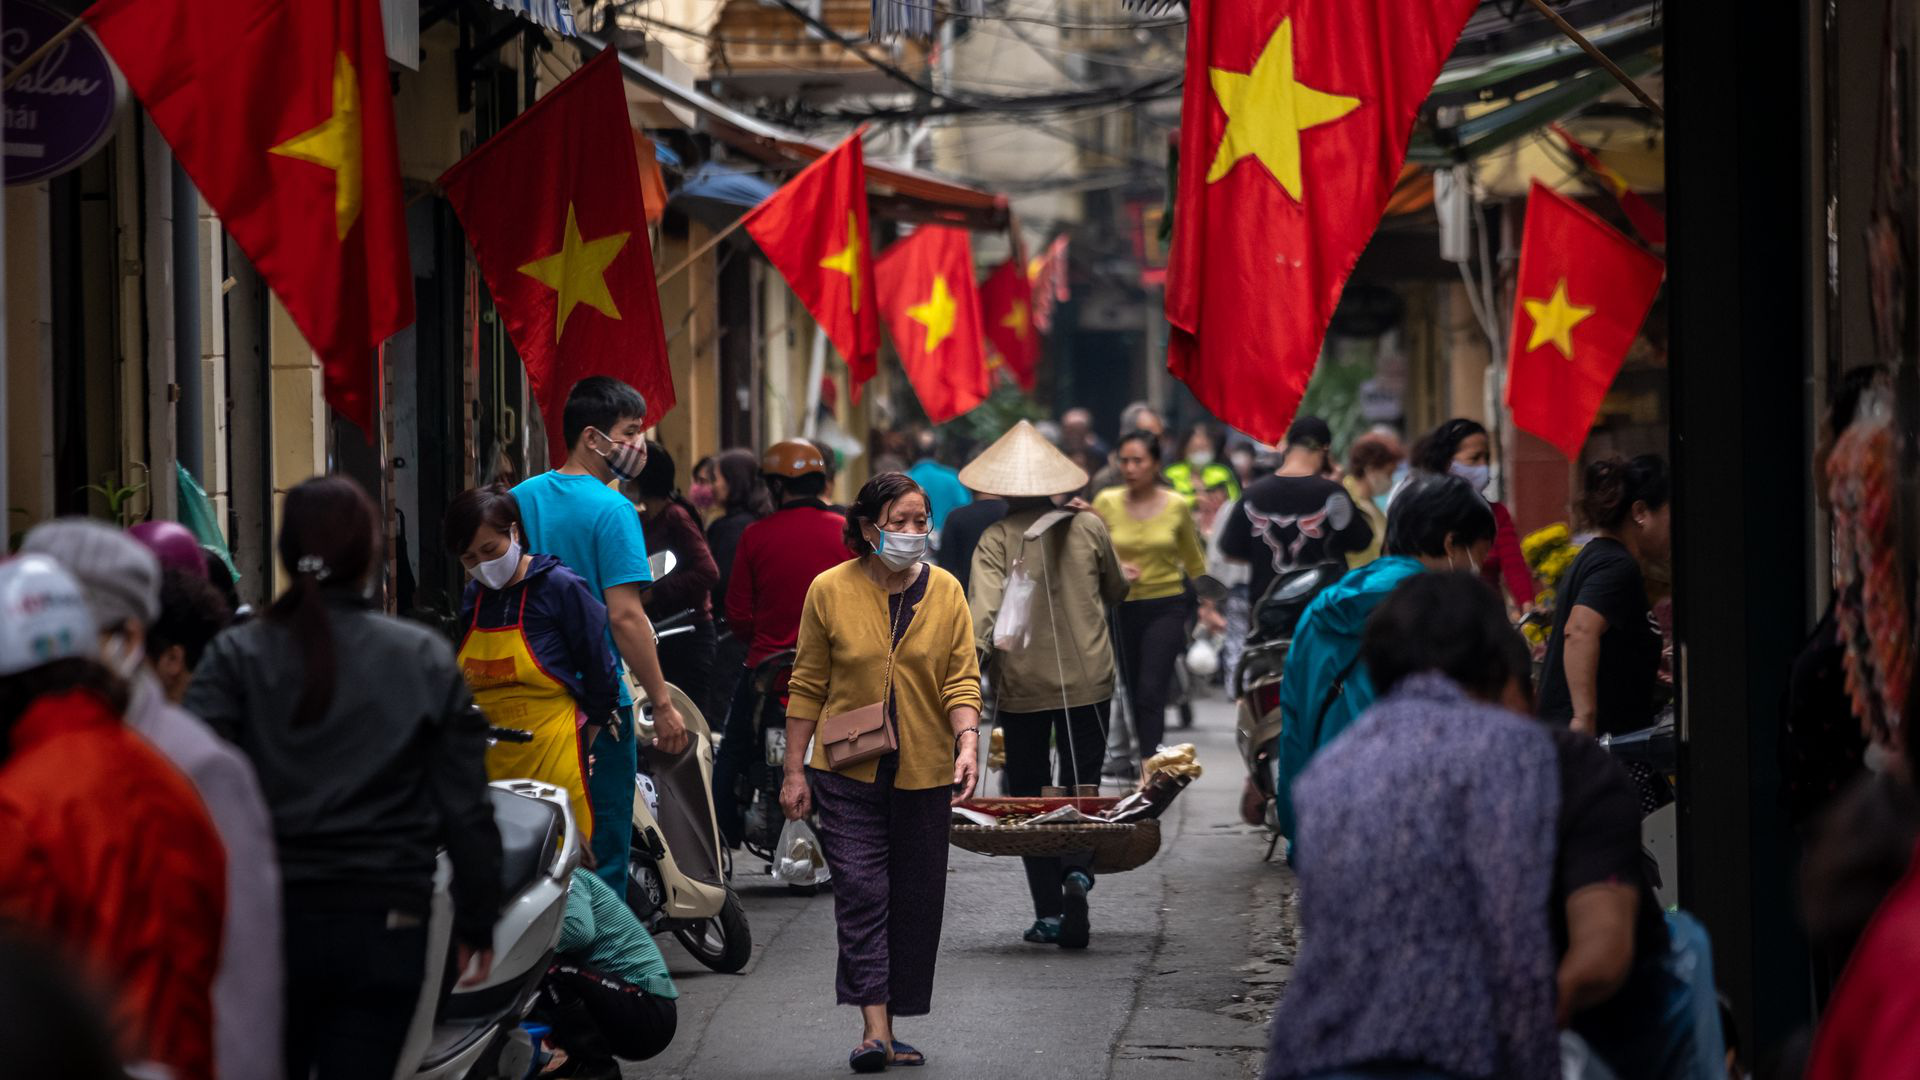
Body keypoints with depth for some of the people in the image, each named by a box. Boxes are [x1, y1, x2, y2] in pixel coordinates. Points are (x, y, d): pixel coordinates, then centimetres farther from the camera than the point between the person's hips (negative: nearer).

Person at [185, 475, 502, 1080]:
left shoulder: (236, 657, -3)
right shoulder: (427, 661, 2)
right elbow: (466, 806, 1)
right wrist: (477, 923, 10)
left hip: (271, 918, 0)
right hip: (387, 929, 0)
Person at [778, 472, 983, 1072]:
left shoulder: (945, 591, 2)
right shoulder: (829, 591, -3)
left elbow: (961, 680, 0)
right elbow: (808, 686, 3)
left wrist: (968, 742, -16)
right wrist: (795, 770, 1)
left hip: (923, 774, 2)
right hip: (848, 772, -2)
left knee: (914, 899, 6)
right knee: (861, 892, -12)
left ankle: (891, 1030, 15)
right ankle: (875, 1028, -16)